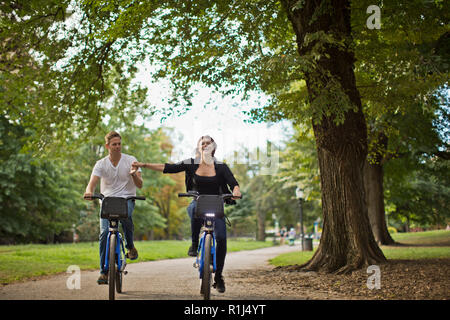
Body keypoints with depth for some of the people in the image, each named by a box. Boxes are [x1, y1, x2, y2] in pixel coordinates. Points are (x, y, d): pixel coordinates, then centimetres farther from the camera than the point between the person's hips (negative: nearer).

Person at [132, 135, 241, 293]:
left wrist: (236, 191, -35)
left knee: (221, 238, -17)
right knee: (194, 208, -39)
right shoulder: (191, 164, 1)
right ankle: (194, 244, -19)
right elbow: (168, 168, -3)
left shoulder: (220, 167, 0)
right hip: (197, 204, 0)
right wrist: (144, 165, -10)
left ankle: (218, 277, 1)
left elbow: (233, 182, -11)